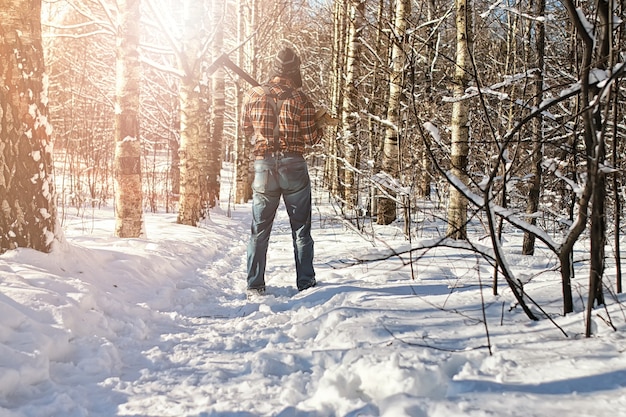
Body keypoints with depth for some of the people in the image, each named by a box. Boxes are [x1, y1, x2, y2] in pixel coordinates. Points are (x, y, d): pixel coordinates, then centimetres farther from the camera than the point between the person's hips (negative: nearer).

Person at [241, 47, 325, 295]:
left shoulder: (253, 95, 0)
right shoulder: (300, 99, -8)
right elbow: (312, 138, -4)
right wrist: (319, 121, 14)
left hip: (264, 165, 2)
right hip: (293, 165, -2)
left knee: (259, 228, 10)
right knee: (301, 228, 9)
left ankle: (255, 285, 11)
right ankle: (305, 283, 12)